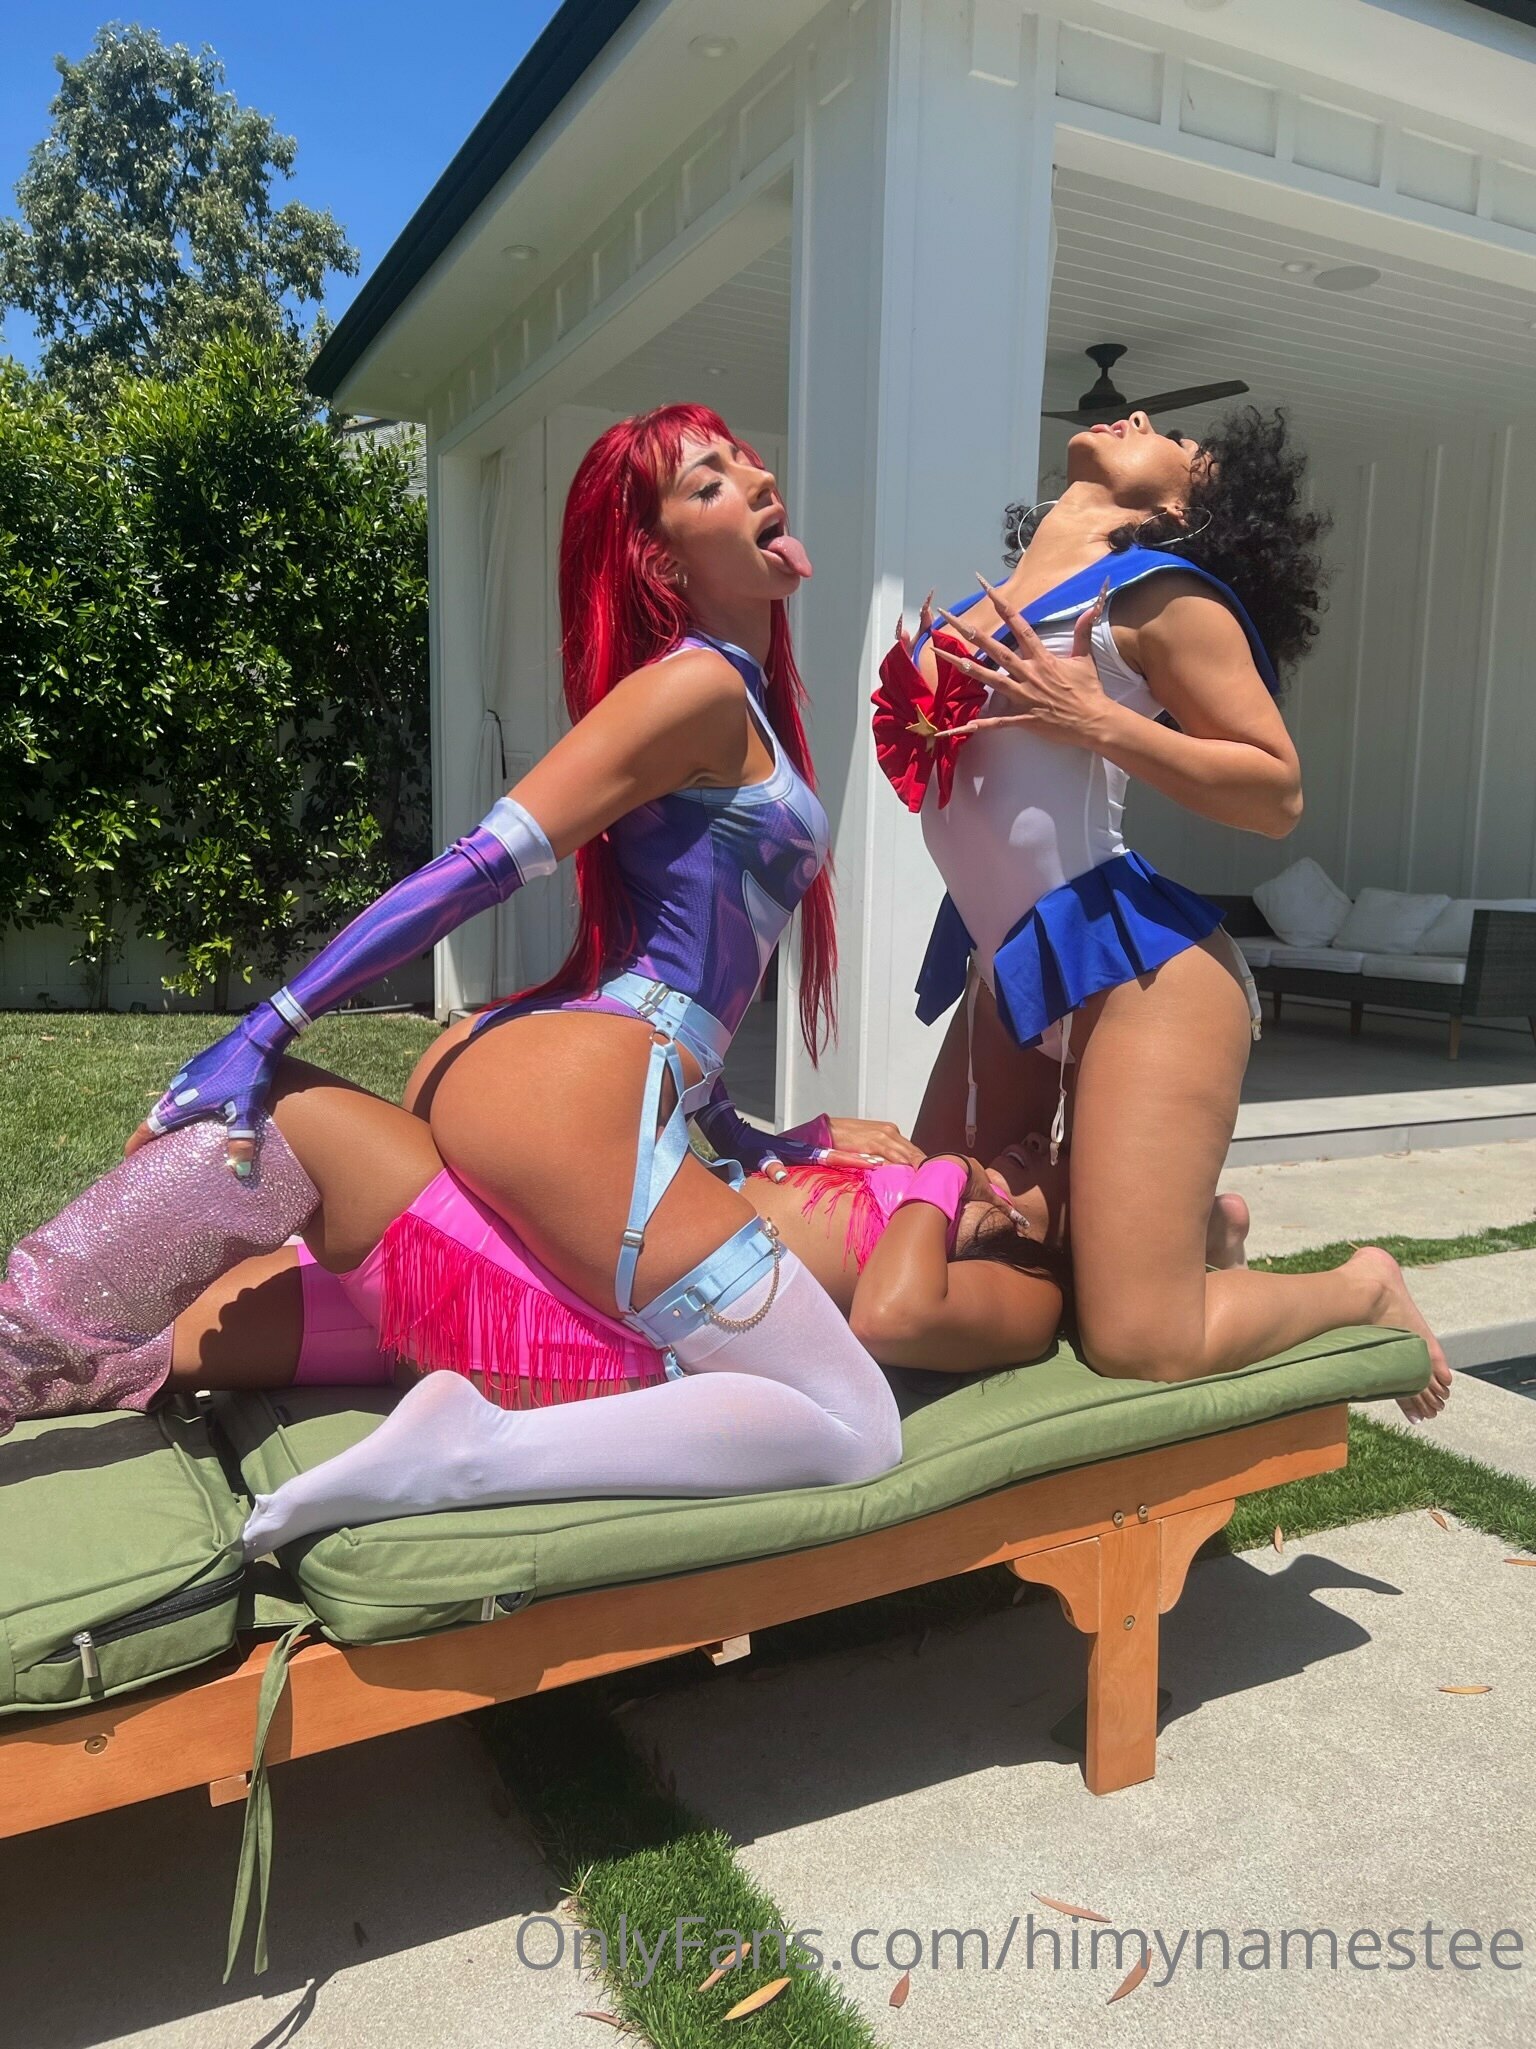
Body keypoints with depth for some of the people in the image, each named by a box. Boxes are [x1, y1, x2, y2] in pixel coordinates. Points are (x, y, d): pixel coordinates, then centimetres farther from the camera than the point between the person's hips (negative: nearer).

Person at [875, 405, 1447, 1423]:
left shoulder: (1159, 593, -8)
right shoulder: (992, 599, 13)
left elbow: (1279, 793, -11)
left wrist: (1095, 720, -20)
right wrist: (911, 722, 5)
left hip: (1136, 965, -8)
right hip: (1011, 966, 8)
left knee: (1140, 1347, -11)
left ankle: (1363, 1286, 19)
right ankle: (1187, 1217, 35)